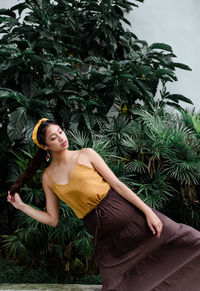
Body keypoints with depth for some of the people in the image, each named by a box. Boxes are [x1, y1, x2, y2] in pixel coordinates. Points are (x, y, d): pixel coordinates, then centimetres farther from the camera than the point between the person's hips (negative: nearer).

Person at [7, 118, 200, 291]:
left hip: (123, 211, -1)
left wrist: (148, 211, -9)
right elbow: (52, 219, 10)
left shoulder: (86, 155, 1)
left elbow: (117, 184, -3)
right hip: (102, 233, 2)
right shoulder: (48, 177, 7)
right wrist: (21, 206, 5)